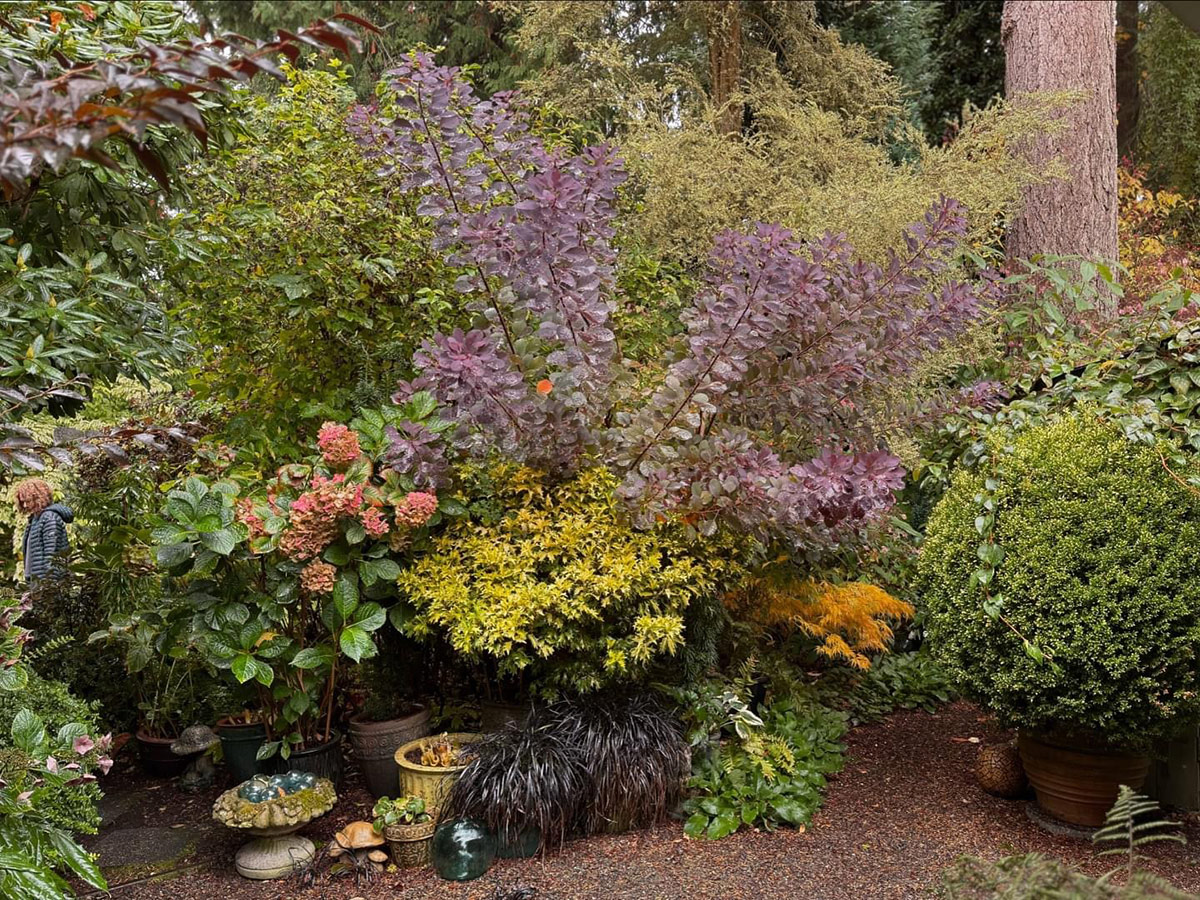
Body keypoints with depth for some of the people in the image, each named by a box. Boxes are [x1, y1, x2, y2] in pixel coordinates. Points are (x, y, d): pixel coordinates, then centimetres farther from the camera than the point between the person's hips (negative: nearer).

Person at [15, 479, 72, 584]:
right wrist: (28, 576, 19)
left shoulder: (50, 517, -12)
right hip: (35, 579, 9)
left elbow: (51, 552, -17)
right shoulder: (34, 518, 17)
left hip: (45, 579, -9)